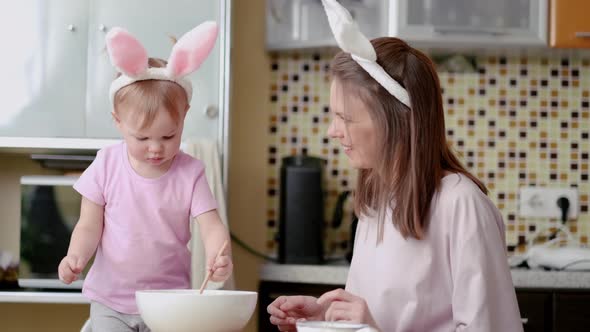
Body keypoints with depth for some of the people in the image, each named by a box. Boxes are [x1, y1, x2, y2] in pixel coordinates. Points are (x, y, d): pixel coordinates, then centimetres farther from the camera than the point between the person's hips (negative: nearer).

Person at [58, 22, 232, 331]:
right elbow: (89, 227, 0)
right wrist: (75, 256, -21)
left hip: (170, 301, -1)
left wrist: (219, 258, -36)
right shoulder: (107, 166, -4)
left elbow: (211, 226, -13)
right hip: (111, 300, 1)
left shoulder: (190, 173, -6)